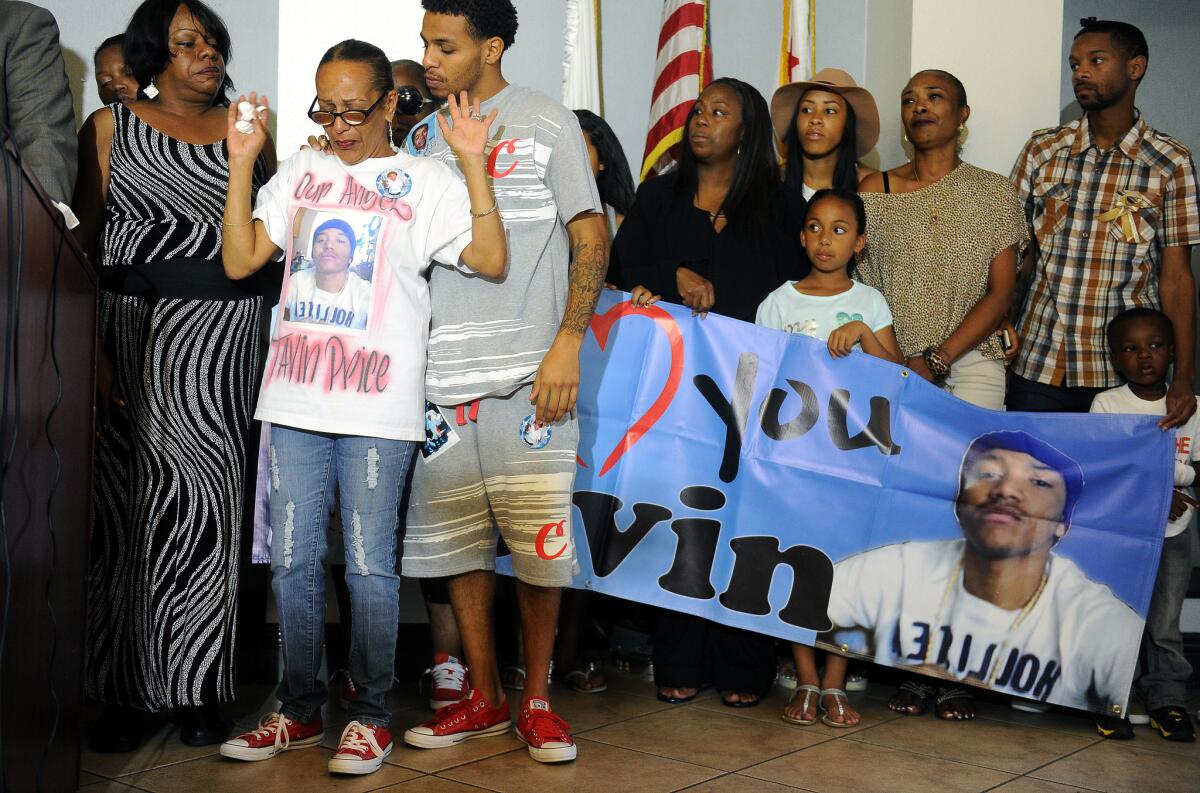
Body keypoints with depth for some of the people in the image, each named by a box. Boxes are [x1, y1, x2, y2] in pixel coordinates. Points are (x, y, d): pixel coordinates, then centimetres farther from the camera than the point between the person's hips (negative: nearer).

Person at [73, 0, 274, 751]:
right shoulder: (110, 127, 8)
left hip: (226, 342, 2)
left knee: (212, 505, 0)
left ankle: (198, 689, 9)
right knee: (132, 504, -1)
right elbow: (82, 238, 0)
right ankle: (120, 692, 8)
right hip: (133, 333, -2)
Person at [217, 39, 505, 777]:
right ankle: (301, 710, 23)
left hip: (378, 410, -4)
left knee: (370, 565, 1)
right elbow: (240, 260, 7)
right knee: (294, 561, 10)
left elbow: (491, 260, -8)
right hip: (295, 402, 4)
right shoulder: (301, 171, 12)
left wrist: (474, 164, -14)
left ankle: (371, 716, 15)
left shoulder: (426, 181, 3)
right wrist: (242, 162, 1)